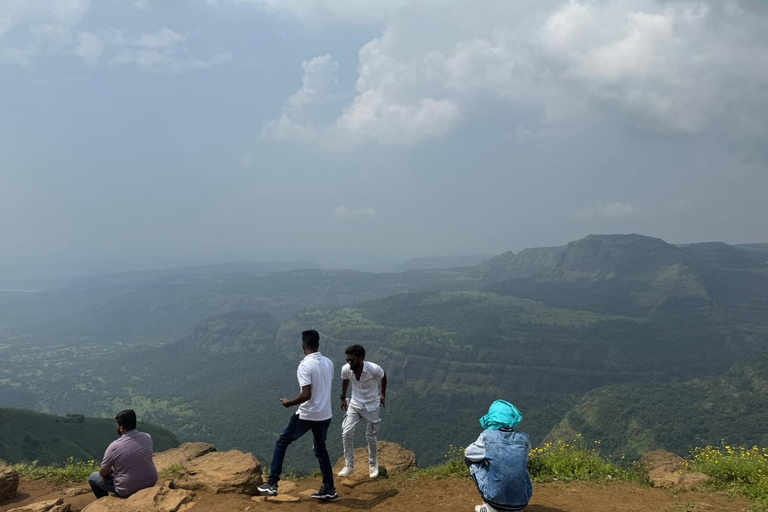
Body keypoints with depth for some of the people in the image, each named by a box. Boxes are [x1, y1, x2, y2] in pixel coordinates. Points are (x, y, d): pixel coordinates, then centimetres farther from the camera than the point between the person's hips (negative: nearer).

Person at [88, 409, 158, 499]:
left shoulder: (114, 446, -19)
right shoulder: (147, 437, -7)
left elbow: (103, 473, -6)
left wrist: (110, 471, 16)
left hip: (127, 491, -4)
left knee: (93, 477, 18)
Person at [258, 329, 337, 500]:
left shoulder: (305, 365, -19)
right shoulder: (328, 363, 2)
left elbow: (306, 395, -25)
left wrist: (288, 403, -10)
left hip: (307, 416, -6)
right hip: (325, 415, 6)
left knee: (281, 443, 13)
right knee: (321, 449, 24)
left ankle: (272, 484, 13)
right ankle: (329, 489, 22)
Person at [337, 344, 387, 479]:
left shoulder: (374, 369, -30)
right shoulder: (345, 369, -21)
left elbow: (383, 376, -6)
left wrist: (383, 394, 5)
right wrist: (343, 398, 12)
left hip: (372, 406, -2)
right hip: (355, 404, 3)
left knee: (371, 437, 5)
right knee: (347, 433, -9)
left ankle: (373, 465, 31)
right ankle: (349, 466, 7)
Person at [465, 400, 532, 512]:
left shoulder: (487, 436, -9)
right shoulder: (523, 438, 0)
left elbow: (468, 452, 8)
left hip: (495, 498, -4)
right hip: (522, 502, 4)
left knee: (471, 459, 16)